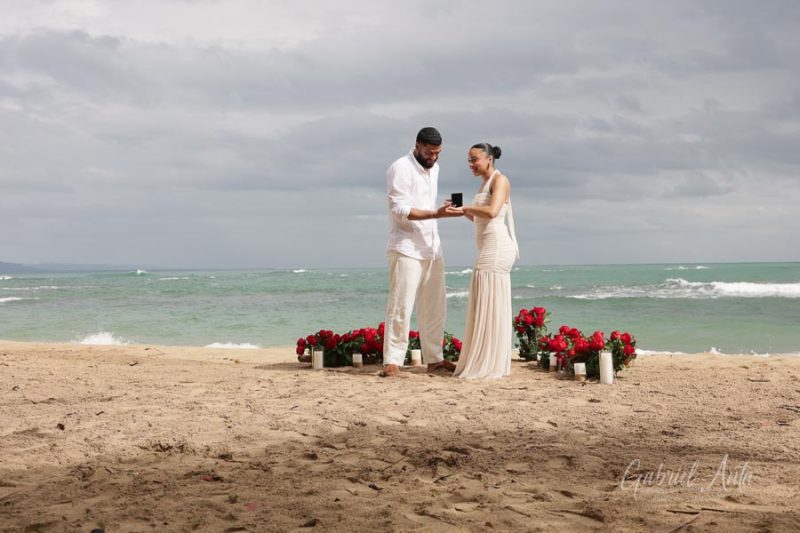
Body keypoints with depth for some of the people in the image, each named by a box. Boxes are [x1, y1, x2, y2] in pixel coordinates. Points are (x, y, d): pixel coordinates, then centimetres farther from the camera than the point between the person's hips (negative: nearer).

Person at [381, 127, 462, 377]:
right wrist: (437, 213, -29)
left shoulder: (434, 168, 13)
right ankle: (392, 361, -3)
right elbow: (401, 211, -20)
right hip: (407, 249, -8)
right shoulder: (400, 169, -12)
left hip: (432, 248, 8)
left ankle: (434, 358, 18)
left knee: (435, 308, 9)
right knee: (400, 307, -8)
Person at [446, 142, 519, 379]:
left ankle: (489, 366, -6)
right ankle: (487, 365, 14)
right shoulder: (485, 183, 21)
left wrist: (466, 208, -10)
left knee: (490, 305, -9)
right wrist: (463, 211, 11)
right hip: (488, 250, 10)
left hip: (496, 248, -10)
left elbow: (492, 212, -22)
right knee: (486, 306, 10)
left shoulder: (500, 180, -6)